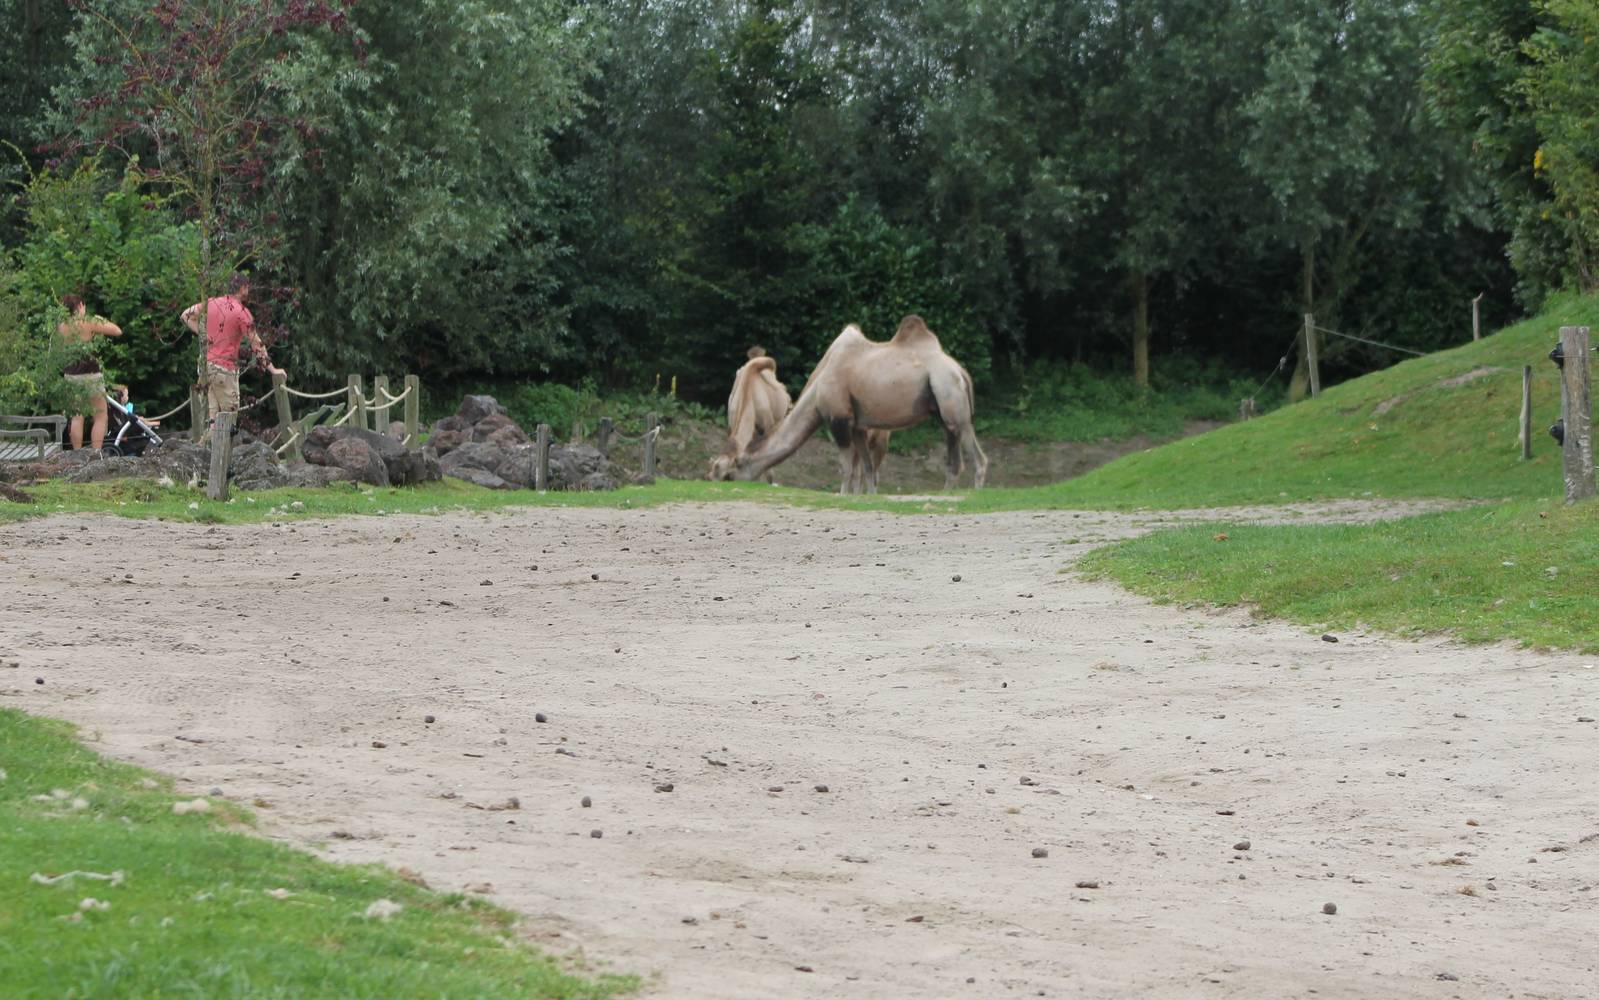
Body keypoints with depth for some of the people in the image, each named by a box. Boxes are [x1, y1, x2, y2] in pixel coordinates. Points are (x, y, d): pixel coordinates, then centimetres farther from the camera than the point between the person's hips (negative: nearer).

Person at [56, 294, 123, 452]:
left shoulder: (61, 327, 2)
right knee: (100, 416, 6)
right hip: (91, 373, -4)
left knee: (76, 417, 14)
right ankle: (96, 452, -2)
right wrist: (102, 321, 11)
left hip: (71, 375, 4)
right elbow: (117, 331, -7)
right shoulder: (89, 323, -10)